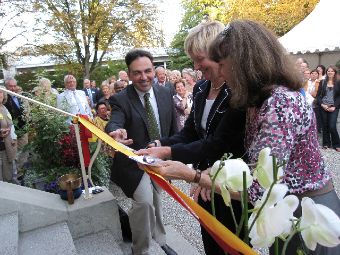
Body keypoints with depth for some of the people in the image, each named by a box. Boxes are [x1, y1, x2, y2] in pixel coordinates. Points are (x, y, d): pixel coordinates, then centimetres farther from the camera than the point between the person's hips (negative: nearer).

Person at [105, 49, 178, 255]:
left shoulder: (165, 94, -3)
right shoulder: (120, 100, -16)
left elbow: (173, 128, 4)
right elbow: (114, 123, -35)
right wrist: (116, 132, -58)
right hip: (135, 161, -4)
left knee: (156, 201, 21)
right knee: (144, 201, -21)